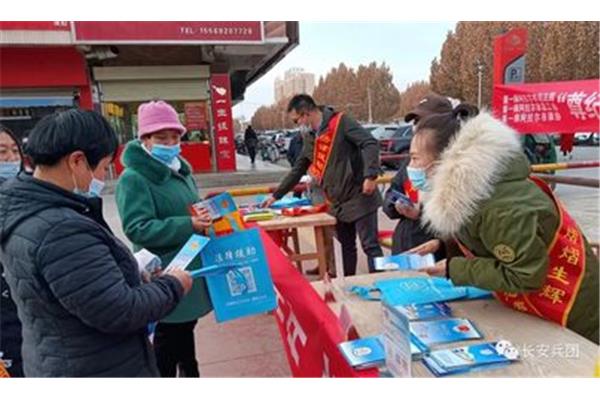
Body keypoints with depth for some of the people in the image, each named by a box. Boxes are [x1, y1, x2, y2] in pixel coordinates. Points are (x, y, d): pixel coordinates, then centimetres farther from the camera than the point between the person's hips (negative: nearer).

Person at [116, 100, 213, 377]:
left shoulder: (181, 169, 8)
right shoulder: (133, 179, -16)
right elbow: (137, 228, -24)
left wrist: (209, 215, 1)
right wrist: (190, 226, -31)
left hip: (192, 266, 8)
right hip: (165, 275, -8)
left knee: (186, 329, 22)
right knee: (167, 339, 6)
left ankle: (190, 374, 40)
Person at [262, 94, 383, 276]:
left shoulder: (341, 122, -10)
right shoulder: (311, 138, 13)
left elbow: (370, 144, -19)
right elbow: (297, 170, 19)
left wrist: (370, 175, -29)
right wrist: (275, 196, 20)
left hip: (359, 197, -8)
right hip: (338, 202, 8)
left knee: (370, 246, -3)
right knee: (346, 246, 16)